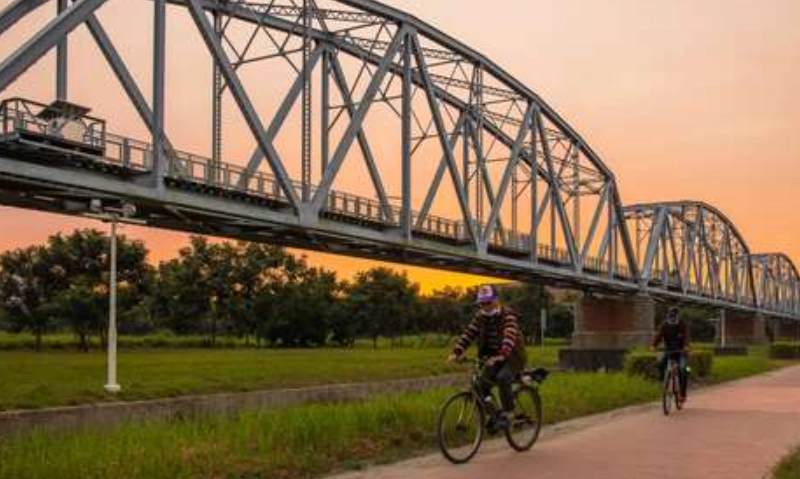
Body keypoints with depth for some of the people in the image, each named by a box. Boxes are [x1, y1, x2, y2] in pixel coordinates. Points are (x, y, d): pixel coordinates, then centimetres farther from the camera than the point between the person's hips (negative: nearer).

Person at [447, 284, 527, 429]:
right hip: (493, 358, 6)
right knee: (482, 385, -11)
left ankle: (507, 413, -15)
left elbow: (510, 336, -35)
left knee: (502, 378, -31)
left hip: (513, 357, -6)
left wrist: (502, 355, -51)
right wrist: (457, 352, -27)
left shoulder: (508, 315, -19)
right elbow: (469, 333, -13)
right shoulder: (480, 316, -2)